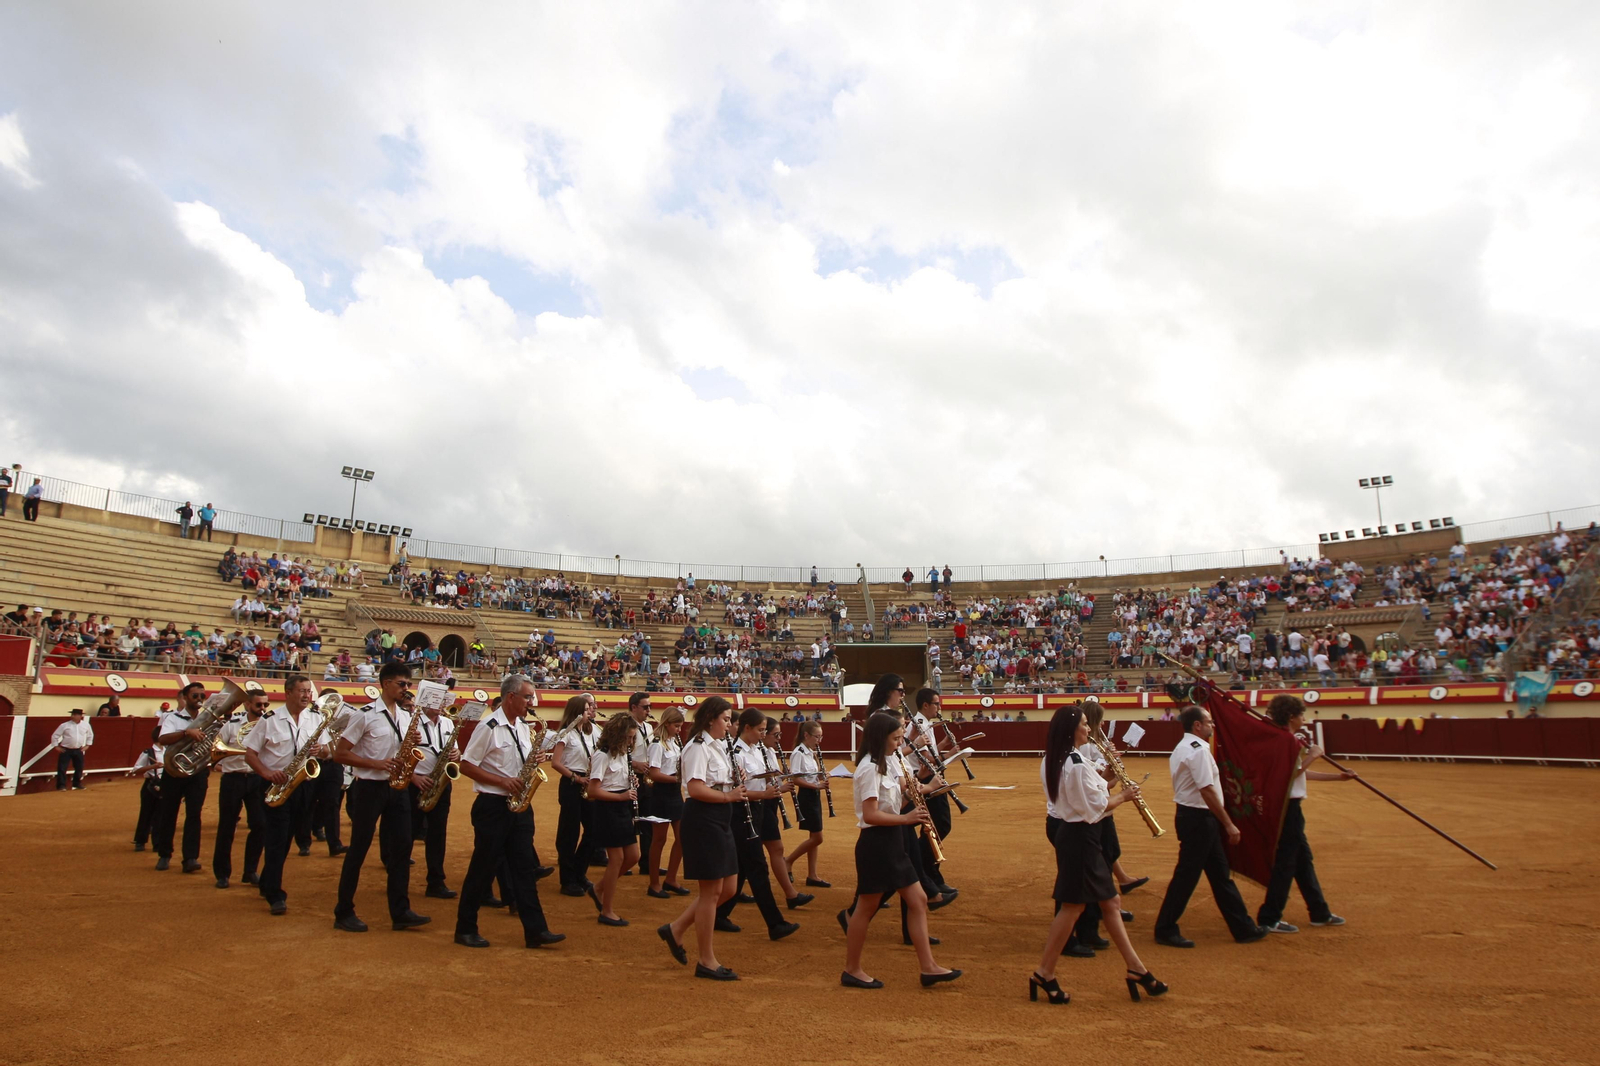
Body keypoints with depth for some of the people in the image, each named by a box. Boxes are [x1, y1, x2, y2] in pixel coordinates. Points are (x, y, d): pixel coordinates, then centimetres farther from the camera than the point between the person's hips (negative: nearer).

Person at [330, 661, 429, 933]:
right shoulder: (365, 715, -10)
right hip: (369, 788, -6)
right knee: (358, 849, 2)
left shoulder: (406, 716, 10)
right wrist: (376, 763, -19)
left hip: (397, 788, 6)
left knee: (401, 848, 4)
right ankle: (343, 913, 15)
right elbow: (340, 754, -10)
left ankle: (400, 912, 9)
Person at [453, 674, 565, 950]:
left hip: (519, 805, 7)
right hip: (492, 806, -7)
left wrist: (535, 760, -2)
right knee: (484, 868, 2)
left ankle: (535, 930, 6)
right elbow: (466, 766, -13)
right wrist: (501, 781, -19)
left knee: (525, 868, 5)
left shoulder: (524, 728, 11)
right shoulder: (488, 727, -12)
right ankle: (465, 929, 18)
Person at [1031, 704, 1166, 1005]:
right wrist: (1123, 796, -3)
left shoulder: (1051, 761, 7)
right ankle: (1044, 975, 8)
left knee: (1109, 902, 15)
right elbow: (1096, 807, -18)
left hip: (1065, 830, 10)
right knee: (1072, 906, -1)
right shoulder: (1077, 765, -22)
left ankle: (1136, 969, 24)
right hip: (1080, 837, -10)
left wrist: (1105, 779, 10)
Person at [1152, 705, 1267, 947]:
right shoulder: (1198, 750, -19)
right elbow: (1208, 792, -23)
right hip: (1199, 819, -10)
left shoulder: (1183, 748, 14)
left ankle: (1243, 928, 26)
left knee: (1220, 873, 16)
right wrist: (1229, 824, -17)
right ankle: (1165, 930, 6)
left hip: (1189, 816, 10)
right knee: (1187, 875, -2)